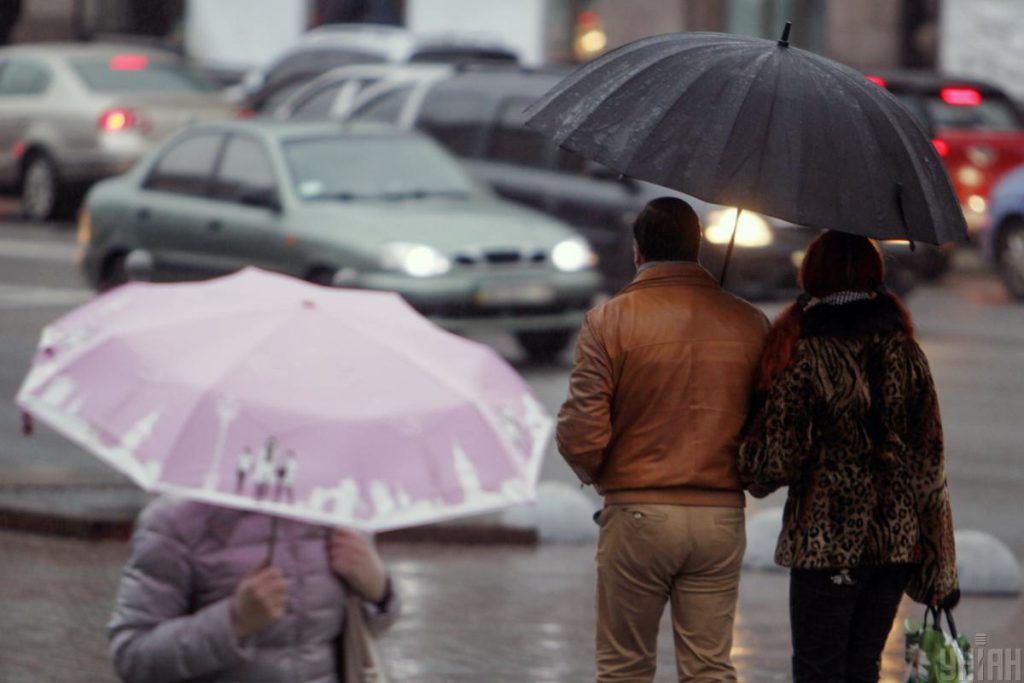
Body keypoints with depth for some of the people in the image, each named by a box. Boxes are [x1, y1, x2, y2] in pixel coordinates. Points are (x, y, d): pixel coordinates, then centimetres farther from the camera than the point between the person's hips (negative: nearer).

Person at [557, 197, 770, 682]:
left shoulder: (609, 320, -7)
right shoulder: (750, 323, 2)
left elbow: (580, 436, -11)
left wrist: (596, 474, 10)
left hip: (637, 515, -2)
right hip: (722, 517, 2)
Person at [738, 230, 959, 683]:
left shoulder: (803, 356, -10)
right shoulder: (905, 352, 4)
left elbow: (777, 462, -12)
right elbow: (929, 462, 5)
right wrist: (939, 568, 10)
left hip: (827, 541, -5)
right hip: (898, 540, 5)